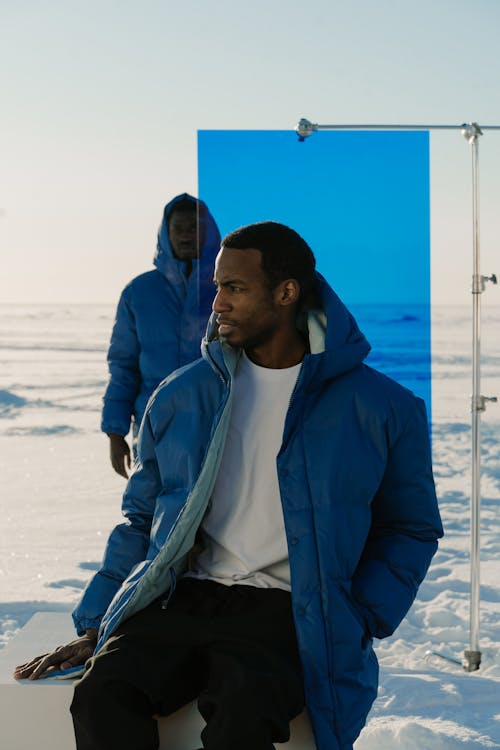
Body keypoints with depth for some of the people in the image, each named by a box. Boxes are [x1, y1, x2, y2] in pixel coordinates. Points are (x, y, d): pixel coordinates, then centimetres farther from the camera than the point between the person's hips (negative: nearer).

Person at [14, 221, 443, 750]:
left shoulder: (380, 408, 6)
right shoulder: (180, 397, 14)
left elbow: (411, 528, 14)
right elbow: (141, 518, 20)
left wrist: (356, 622, -1)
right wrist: (93, 628, 9)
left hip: (285, 611, -3)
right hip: (178, 601, 3)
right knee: (101, 694, -29)